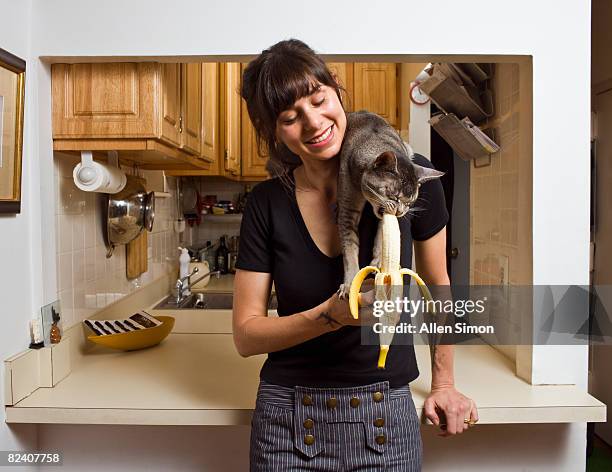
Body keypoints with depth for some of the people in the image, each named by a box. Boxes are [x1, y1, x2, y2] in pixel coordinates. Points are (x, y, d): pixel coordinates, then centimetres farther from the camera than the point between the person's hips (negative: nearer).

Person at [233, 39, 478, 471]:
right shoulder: (267, 204, -8)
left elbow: (437, 285, 5)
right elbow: (246, 335, -7)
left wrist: (444, 383, 9)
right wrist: (331, 316, -23)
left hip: (386, 418, 0)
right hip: (289, 422, 1)